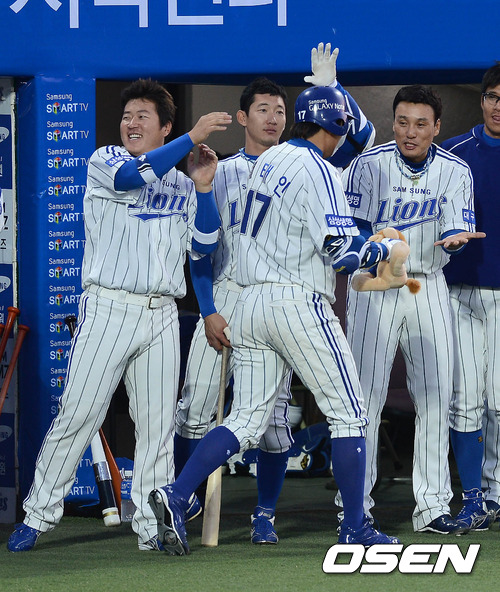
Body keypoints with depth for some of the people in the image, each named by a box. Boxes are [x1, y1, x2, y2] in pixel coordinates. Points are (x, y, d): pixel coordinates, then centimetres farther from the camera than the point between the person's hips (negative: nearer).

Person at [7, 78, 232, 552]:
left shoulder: (182, 187, 15)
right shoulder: (105, 161, 2)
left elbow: (203, 246, 8)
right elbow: (132, 175, -20)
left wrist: (203, 187, -2)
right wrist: (193, 138, -22)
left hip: (161, 317, 4)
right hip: (108, 308, -4)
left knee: (157, 424, 3)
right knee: (77, 414, -6)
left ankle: (151, 526, 8)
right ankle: (38, 514, 2)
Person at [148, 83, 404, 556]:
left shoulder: (268, 159, 14)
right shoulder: (318, 171, -11)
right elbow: (342, 250, -18)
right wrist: (384, 249, 2)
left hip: (249, 302, 7)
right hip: (299, 303, -7)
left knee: (246, 421, 7)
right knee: (347, 412, 4)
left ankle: (175, 496, -10)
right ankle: (355, 528, 6)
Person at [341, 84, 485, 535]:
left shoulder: (455, 171, 0)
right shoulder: (369, 165, -7)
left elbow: (458, 227, -11)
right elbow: (353, 229, -9)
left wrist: (454, 237, -35)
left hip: (430, 288, 3)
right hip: (375, 284, -3)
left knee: (436, 395, 2)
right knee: (366, 395, -6)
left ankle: (432, 506, 10)